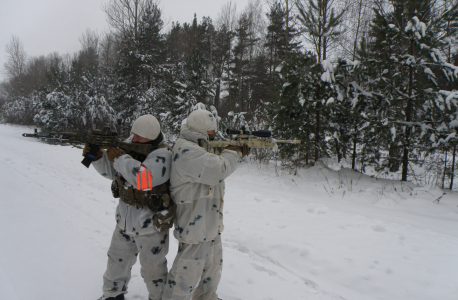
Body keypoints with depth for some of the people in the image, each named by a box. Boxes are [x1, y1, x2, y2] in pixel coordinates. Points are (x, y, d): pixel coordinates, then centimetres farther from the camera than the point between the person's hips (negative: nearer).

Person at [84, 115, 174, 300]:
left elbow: (144, 179, -37)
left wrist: (120, 158, -28)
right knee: (117, 261, 24)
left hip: (151, 225, -7)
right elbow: (111, 171, 9)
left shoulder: (162, 155, -22)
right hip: (124, 222, 7)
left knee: (152, 270, 11)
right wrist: (97, 155, -9)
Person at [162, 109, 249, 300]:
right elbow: (218, 171, -32)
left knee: (213, 264, 26)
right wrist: (232, 152, -14)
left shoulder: (197, 146, 9)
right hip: (194, 225, -11)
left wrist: (239, 153, 1)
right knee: (187, 273, 4)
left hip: (209, 221, 11)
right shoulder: (186, 151, -25)